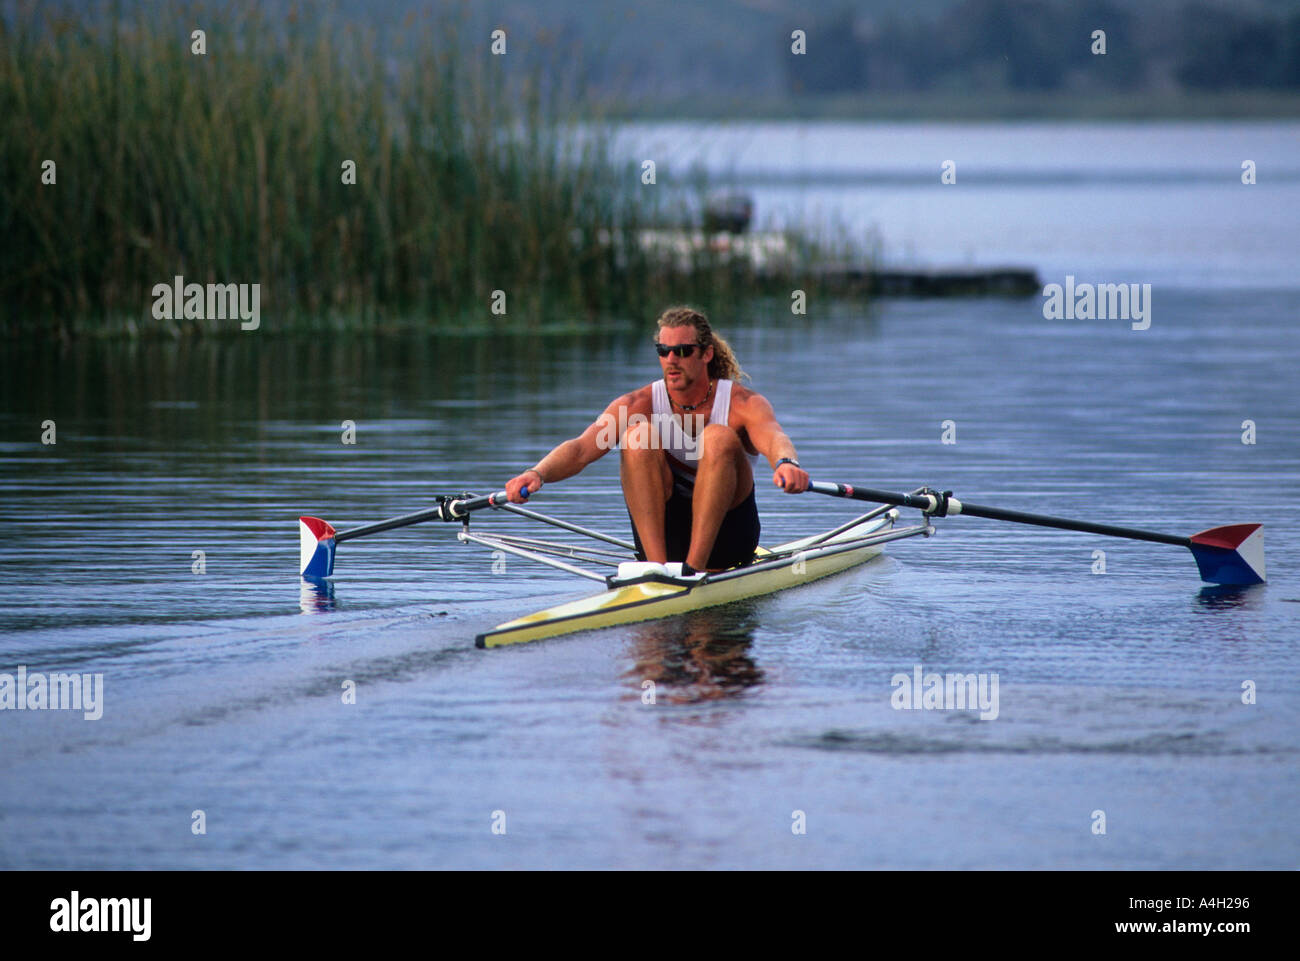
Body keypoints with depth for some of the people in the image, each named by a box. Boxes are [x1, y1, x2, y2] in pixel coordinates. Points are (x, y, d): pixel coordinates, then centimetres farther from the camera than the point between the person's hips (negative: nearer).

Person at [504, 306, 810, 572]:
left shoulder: (744, 404, -8)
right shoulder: (636, 405, -4)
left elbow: (772, 437, -31)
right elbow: (582, 448, -19)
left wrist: (786, 463, -57)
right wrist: (537, 474, -41)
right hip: (662, 533, 2)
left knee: (719, 438, -26)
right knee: (638, 434, -20)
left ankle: (694, 567, -32)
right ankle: (657, 566, -29)